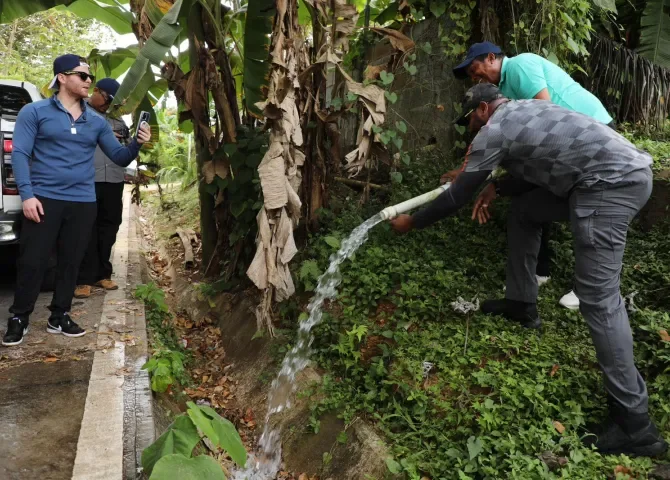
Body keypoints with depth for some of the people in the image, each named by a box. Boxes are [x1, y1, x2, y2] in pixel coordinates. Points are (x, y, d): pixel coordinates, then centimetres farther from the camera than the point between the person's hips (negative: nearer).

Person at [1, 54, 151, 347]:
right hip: (44, 199, -3)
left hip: (83, 202, 4)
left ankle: (59, 317, 23)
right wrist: (27, 194, -16)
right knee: (32, 262, 0)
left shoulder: (96, 121, 11)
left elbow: (119, 157, 10)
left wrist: (137, 144, -11)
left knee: (70, 262, 10)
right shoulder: (34, 112, 1)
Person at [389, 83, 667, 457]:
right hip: (625, 170, 10)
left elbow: (457, 198, 2)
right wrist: (490, 192, 50)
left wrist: (412, 222, 14)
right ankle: (523, 304, 31)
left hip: (611, 182, -10)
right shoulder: (522, 110, 24)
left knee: (598, 296, -13)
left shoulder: (493, 130, -2)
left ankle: (635, 423, -11)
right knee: (523, 211, 22)